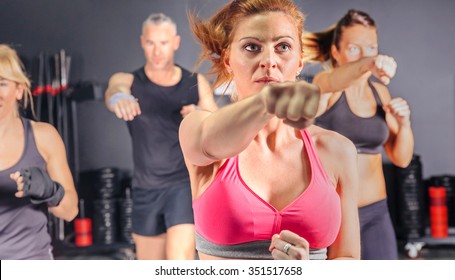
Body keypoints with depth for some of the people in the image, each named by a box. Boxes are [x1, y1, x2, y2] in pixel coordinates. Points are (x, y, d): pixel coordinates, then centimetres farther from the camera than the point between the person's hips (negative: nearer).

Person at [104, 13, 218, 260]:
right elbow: (113, 90, -28)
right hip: (146, 188, 2)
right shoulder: (128, 81, -2)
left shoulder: (196, 83, 1)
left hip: (185, 183, -2)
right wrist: (118, 98, -54)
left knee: (180, 258, -20)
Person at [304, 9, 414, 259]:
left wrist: (404, 122, -10)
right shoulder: (324, 85, -8)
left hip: (375, 213, 5)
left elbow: (401, 158, 9)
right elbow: (333, 81, -35)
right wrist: (367, 64, -56)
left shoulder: (380, 92, 8)